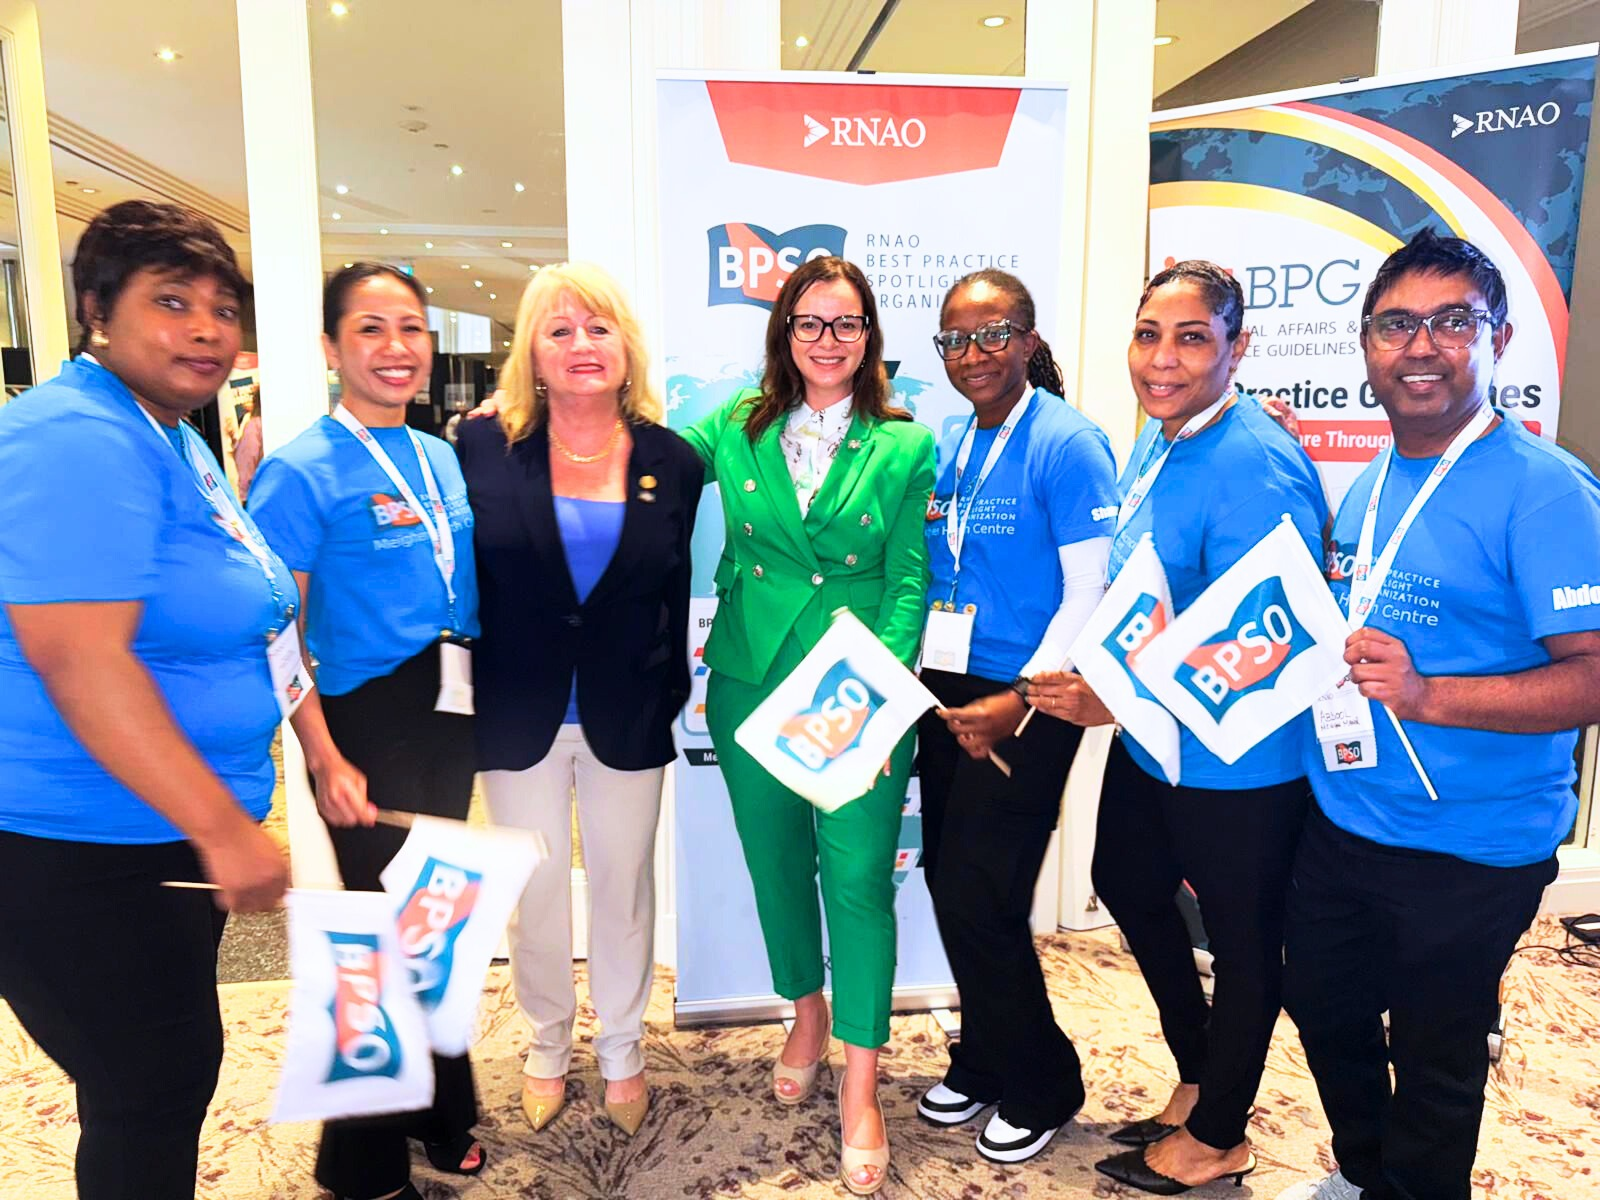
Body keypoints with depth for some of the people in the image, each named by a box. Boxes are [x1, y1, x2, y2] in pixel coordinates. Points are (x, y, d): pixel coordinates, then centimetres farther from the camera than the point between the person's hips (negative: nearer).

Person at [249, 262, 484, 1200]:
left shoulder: (444, 460, 7)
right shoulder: (302, 470, -12)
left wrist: (484, 696, 7)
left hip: (450, 713, 6)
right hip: (366, 722, -6)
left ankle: (442, 1116, 41)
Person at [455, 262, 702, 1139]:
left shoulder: (672, 462, -2)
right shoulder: (483, 446, -6)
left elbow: (674, 595, 3)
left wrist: (672, 695, 3)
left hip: (626, 719, 1)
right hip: (518, 717, 0)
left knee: (624, 890, 15)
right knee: (535, 893, 16)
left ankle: (622, 1053, 37)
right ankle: (547, 1050, 39)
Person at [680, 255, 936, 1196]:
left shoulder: (904, 446, -1)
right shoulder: (736, 429, 5)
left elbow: (909, 579, -3)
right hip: (751, 683, 3)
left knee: (859, 874, -3)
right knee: (776, 860, 15)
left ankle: (860, 1086, 14)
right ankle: (808, 1017, 40)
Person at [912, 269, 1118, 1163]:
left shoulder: (1069, 443, -11)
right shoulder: (947, 451, 10)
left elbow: (1089, 594, -15)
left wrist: (1019, 699, -20)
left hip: (1025, 707, -6)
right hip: (944, 696, 7)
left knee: (979, 902, -2)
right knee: (950, 884, 12)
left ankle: (1042, 1085, 24)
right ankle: (985, 1061, 36)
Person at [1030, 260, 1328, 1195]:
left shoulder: (1255, 468, -25)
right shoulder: (1156, 447, 4)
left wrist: (1118, 700, -29)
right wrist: (1087, 678, 5)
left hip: (1236, 764, -9)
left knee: (1243, 942, 13)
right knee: (1130, 888, 24)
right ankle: (1200, 1078, 49)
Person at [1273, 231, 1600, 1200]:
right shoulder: (1370, 484, 6)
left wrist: (1429, 695, -34)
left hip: (1466, 853, -7)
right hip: (1340, 820, 8)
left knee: (1435, 1064, 14)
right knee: (1323, 1009, 24)